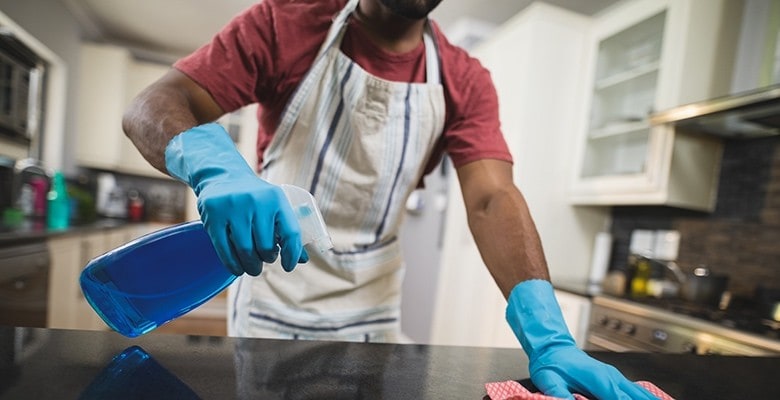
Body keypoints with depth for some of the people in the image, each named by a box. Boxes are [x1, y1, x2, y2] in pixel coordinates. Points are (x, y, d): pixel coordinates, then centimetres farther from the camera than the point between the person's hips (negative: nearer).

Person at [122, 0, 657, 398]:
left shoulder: (465, 83, -5)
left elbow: (492, 200, -16)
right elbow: (152, 107, -15)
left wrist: (548, 336, -29)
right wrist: (217, 167, -39)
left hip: (372, 315, 2)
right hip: (269, 304, -1)